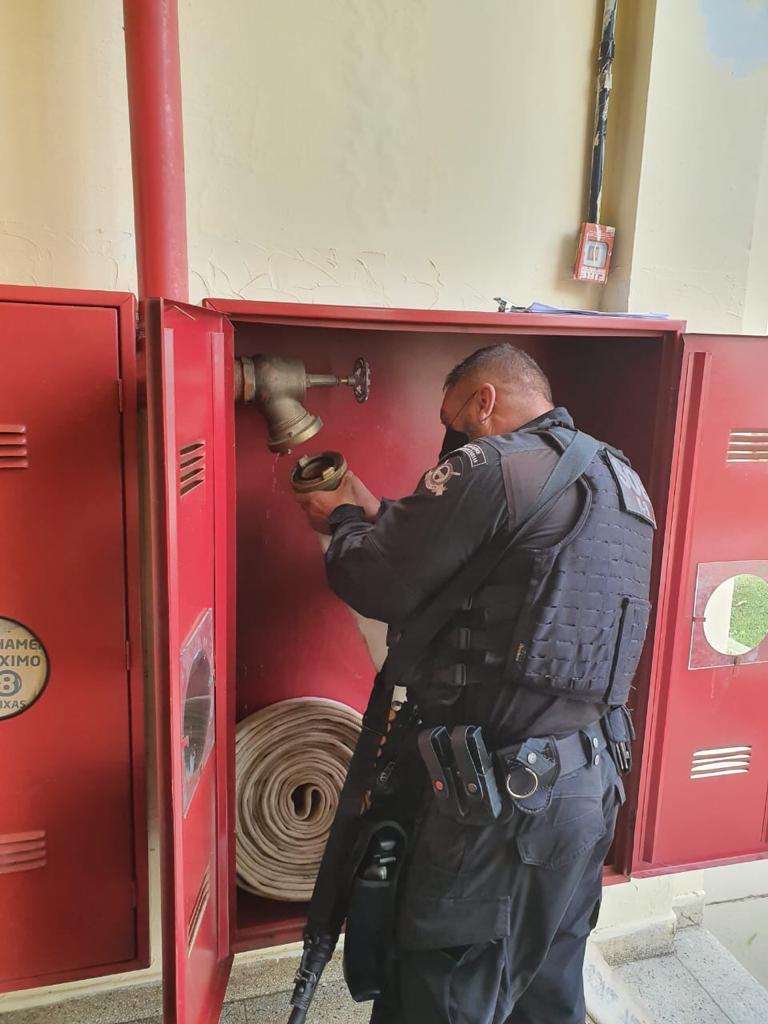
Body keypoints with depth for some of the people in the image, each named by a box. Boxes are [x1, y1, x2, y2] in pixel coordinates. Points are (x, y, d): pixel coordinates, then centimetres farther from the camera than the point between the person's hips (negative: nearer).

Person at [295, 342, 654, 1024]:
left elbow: (380, 588, -13)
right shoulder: (621, 479, 13)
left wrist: (343, 520, 8)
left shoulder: (491, 465, -16)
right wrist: (374, 514, 16)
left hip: (507, 790, -9)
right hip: (594, 782, 9)